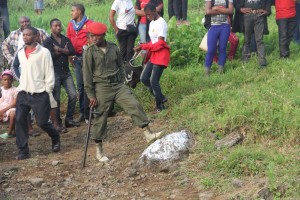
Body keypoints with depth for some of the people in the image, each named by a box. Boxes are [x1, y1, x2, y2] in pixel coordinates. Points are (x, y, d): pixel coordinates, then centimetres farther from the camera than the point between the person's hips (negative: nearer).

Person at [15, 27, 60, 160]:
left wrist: (47, 92, -8)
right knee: (19, 120, -5)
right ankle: (23, 150, 2)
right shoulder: (20, 53, 9)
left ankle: (55, 139, 30)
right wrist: (20, 88, 14)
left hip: (39, 94, -5)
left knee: (42, 122, -1)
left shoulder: (44, 52, -8)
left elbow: (49, 74, -7)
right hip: (23, 94, 5)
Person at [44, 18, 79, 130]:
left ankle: (69, 119, 12)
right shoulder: (48, 41, -1)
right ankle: (58, 124, 7)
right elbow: (50, 56, -15)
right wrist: (64, 51, -6)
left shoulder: (66, 40, 11)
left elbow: (72, 52, -4)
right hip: (54, 73, -4)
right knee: (56, 99, -1)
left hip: (66, 72, 4)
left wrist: (59, 50, -14)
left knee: (73, 95, -2)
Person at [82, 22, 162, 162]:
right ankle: (99, 151, 13)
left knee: (134, 105, -12)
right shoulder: (89, 52, -6)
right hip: (101, 87, -3)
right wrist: (91, 95, -7)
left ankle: (148, 133, -8)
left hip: (118, 85, 3)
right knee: (100, 118, 2)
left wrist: (122, 84, 11)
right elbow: (87, 75, -6)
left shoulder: (113, 48, 3)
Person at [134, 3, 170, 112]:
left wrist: (143, 46, -20)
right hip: (153, 54, 9)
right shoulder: (152, 23, 13)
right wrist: (143, 47, -4)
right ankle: (161, 97, 18)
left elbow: (160, 44, -20)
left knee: (154, 81, -9)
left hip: (161, 54, -9)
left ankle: (160, 105, 7)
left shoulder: (161, 23, -15)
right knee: (144, 78, 5)